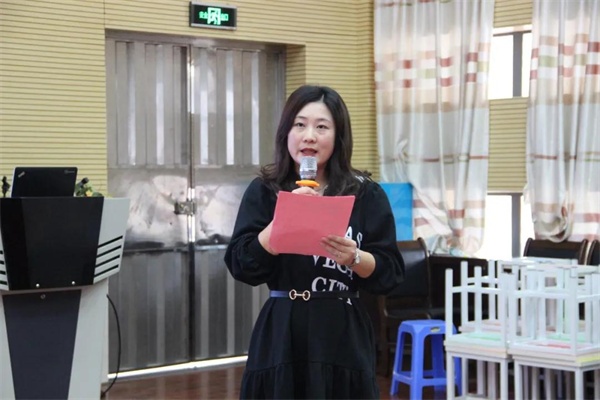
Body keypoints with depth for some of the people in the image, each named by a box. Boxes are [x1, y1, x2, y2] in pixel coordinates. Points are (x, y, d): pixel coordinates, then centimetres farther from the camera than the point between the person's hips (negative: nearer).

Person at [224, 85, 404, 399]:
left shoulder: (366, 195, 3)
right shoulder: (263, 192, 4)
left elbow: (389, 273, 1)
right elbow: (242, 266, -6)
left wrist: (355, 257, -17)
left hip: (343, 337, 0)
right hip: (281, 335, 0)